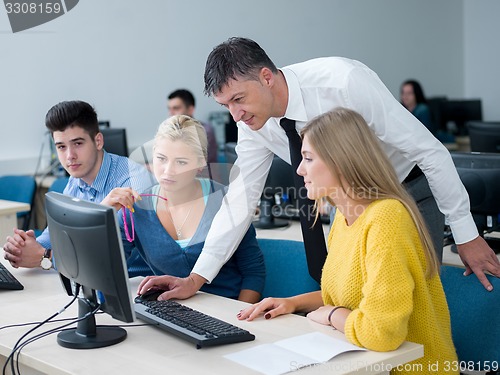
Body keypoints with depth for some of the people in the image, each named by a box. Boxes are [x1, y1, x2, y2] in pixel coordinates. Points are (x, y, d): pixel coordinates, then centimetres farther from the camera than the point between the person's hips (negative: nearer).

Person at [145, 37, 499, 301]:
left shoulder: (344, 82, -32)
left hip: (411, 193, -5)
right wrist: (197, 278, -11)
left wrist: (466, 234, -19)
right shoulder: (254, 124, -14)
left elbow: (431, 150, -25)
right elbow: (241, 199, -6)